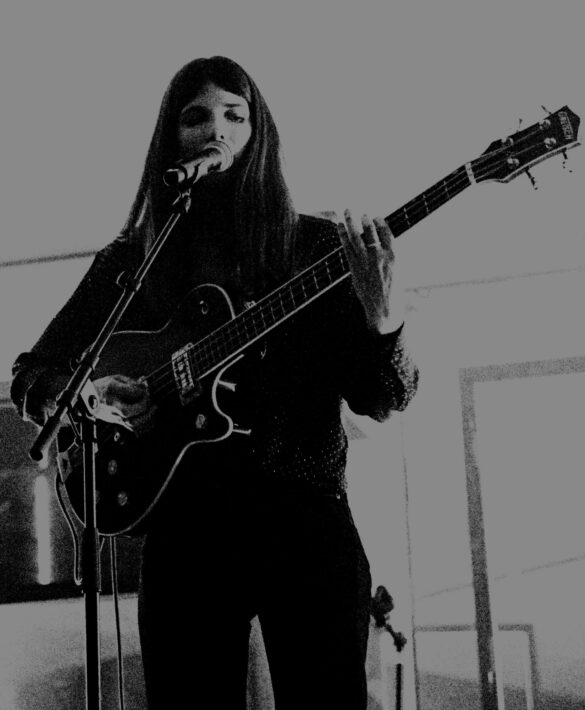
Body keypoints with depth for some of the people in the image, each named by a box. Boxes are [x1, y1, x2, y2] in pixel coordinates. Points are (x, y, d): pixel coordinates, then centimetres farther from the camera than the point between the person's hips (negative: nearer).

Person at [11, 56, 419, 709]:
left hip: (305, 516, 0)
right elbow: (30, 376, 15)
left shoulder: (315, 247, 6)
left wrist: (383, 322, -21)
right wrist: (89, 396, -8)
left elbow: (380, 399, 1)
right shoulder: (131, 261, 9)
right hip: (185, 532, 1)